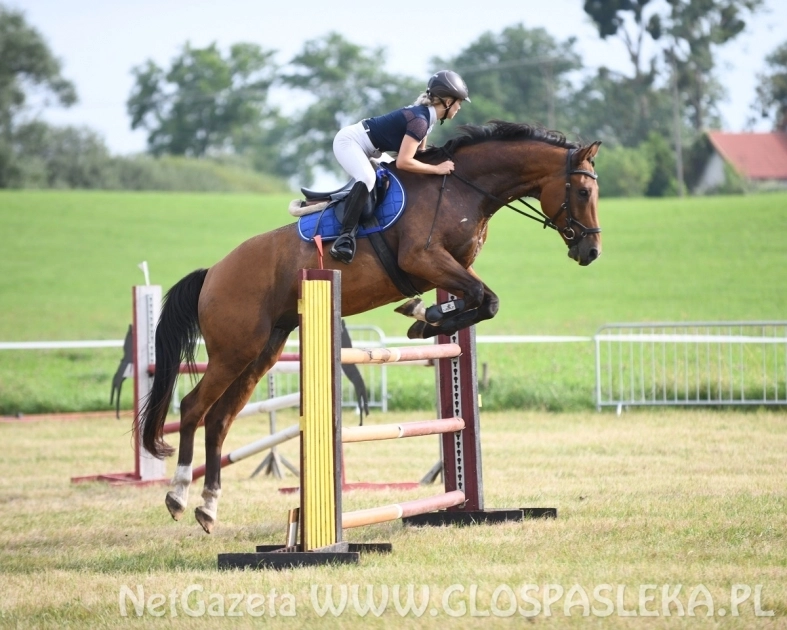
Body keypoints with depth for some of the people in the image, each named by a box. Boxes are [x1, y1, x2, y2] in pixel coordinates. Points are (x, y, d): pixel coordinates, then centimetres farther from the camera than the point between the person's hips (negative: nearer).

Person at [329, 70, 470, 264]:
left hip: (364, 149, 11)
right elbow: (403, 162, -30)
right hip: (348, 141, -11)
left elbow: (419, 155, 16)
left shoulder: (424, 116, 4)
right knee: (367, 179, -33)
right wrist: (437, 169, -23)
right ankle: (345, 237, -34)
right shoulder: (420, 121, -25)